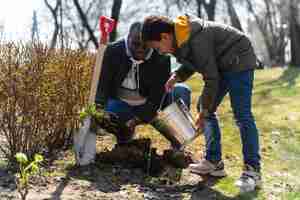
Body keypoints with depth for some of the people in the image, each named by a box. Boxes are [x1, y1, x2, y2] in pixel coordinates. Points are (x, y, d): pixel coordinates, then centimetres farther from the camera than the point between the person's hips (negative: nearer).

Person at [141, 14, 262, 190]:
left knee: (242, 116, -14)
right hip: (221, 64, 10)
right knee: (205, 108, 6)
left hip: (239, 62, -10)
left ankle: (253, 171, -10)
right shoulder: (179, 38, -3)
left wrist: (204, 112, -17)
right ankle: (214, 162, 10)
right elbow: (192, 63, 13)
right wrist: (177, 76, -6)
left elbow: (211, 78, -25)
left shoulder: (197, 41, -31)